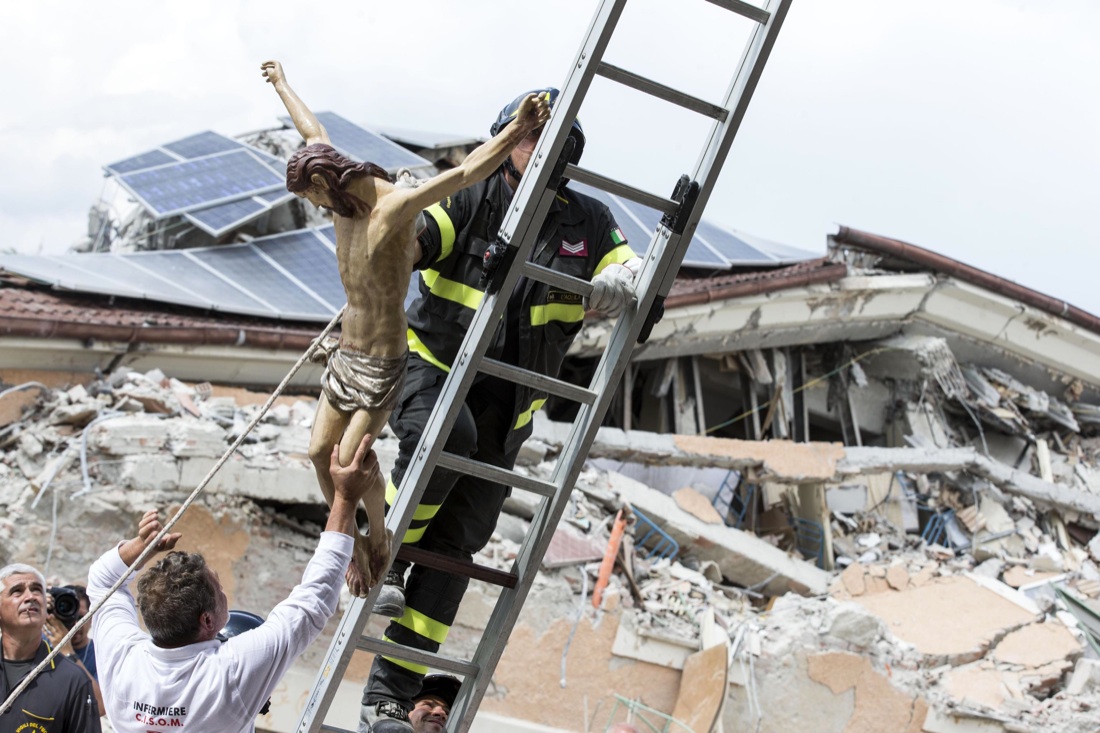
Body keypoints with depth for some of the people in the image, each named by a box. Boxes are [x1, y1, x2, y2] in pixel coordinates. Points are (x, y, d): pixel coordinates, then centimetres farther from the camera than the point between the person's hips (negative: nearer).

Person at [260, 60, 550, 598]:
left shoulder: (393, 207, -22)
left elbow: (462, 173, -37)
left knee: (350, 458, -11)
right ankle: (355, 546, 24)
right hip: (347, 352, 9)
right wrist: (282, 86, 37)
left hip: (385, 362, -8)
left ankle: (381, 538, 14)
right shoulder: (345, 197, 2)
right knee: (321, 452, 9)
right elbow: (313, 133, 20)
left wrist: (517, 133, -52)